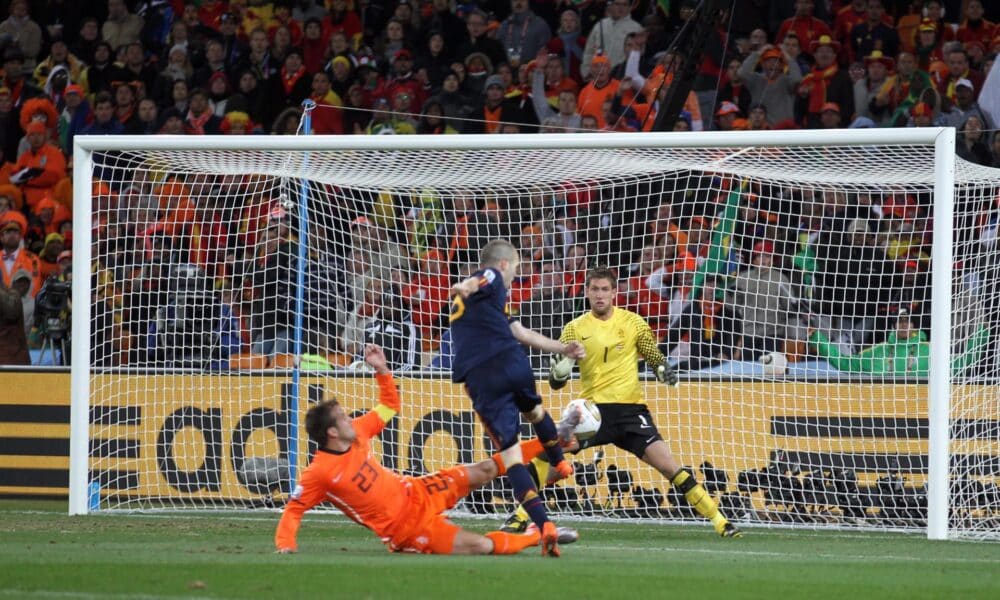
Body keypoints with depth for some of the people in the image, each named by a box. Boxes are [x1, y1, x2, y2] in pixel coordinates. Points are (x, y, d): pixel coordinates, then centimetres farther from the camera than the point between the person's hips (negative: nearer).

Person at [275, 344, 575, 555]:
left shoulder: (356, 433, -4)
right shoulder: (318, 473, -25)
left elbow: (390, 405, 10)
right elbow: (292, 511, -20)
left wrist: (381, 369, -3)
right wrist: (285, 544, -37)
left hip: (414, 493, 7)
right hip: (404, 527, -7)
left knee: (484, 471, 8)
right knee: (481, 546, -16)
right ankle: (536, 536, 7)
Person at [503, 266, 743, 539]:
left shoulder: (633, 323, 3)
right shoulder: (575, 329, 3)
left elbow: (655, 358, 13)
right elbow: (556, 382, 3)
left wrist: (664, 370, -10)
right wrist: (561, 367, -20)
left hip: (631, 409, -1)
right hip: (593, 407, 1)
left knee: (668, 466, -12)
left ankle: (719, 521, -5)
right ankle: (520, 515, -7)